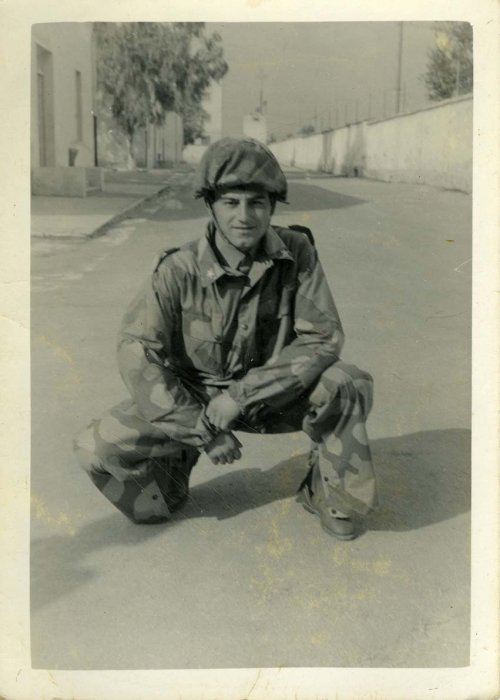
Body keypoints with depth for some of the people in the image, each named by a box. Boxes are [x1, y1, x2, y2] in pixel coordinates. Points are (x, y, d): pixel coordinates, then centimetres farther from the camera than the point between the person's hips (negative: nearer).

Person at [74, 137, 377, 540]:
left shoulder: (298, 254, -15)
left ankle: (330, 495, 0)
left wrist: (243, 394, -24)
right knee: (98, 450, -19)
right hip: (192, 398, 0)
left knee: (348, 386, -27)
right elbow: (137, 353, -20)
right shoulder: (179, 270, -20)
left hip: (271, 393, 1)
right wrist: (203, 431, -23)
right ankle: (174, 465, 15)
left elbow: (323, 337, -17)